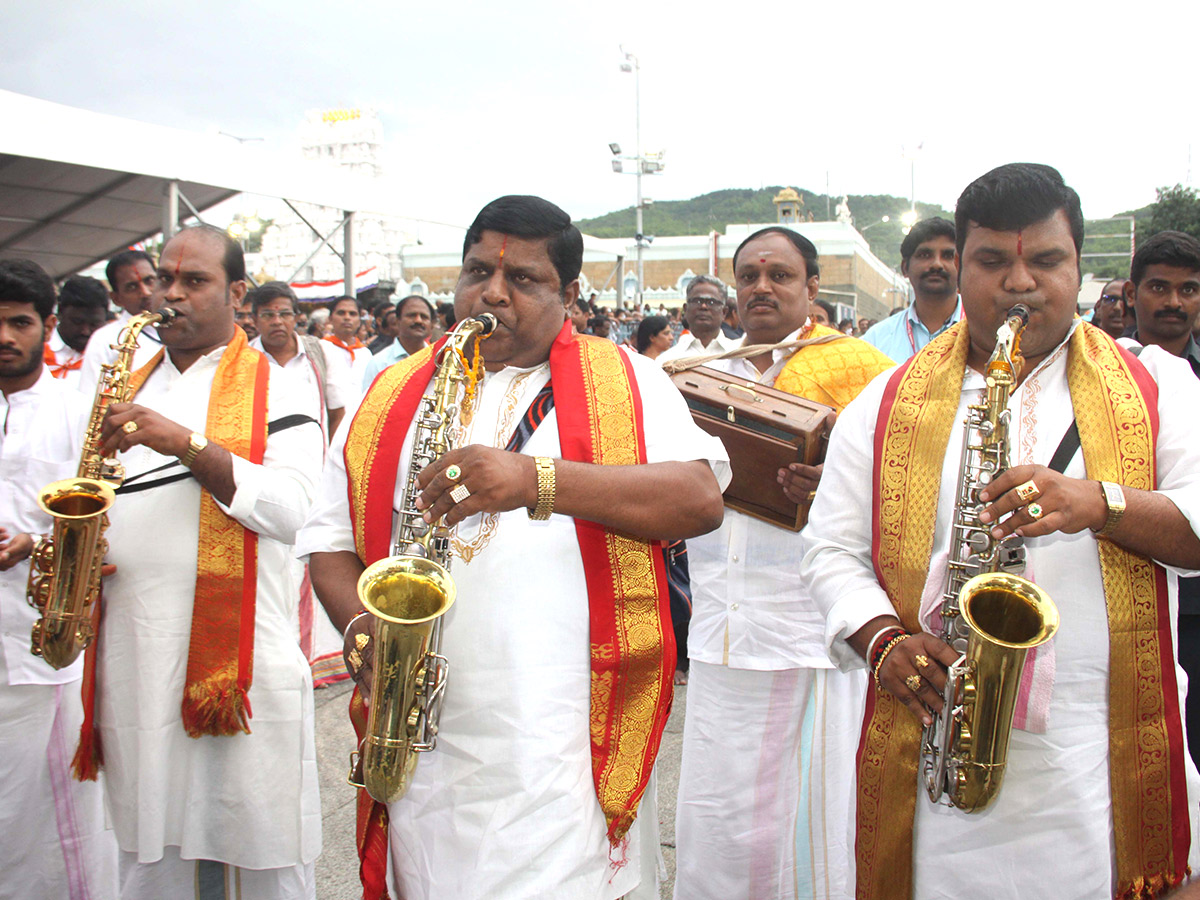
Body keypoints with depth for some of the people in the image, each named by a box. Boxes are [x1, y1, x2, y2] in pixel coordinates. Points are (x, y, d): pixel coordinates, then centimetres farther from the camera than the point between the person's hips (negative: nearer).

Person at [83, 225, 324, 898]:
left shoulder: (275, 390, 0)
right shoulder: (130, 388, 17)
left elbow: (287, 510, -14)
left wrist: (186, 444, -21)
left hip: (241, 657, -5)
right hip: (134, 658, 5)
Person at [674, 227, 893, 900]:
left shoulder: (852, 362, -1)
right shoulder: (713, 369, 17)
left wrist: (834, 482, -26)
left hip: (809, 636, -5)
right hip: (720, 634, 5)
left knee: (805, 816, 2)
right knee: (713, 819, 11)